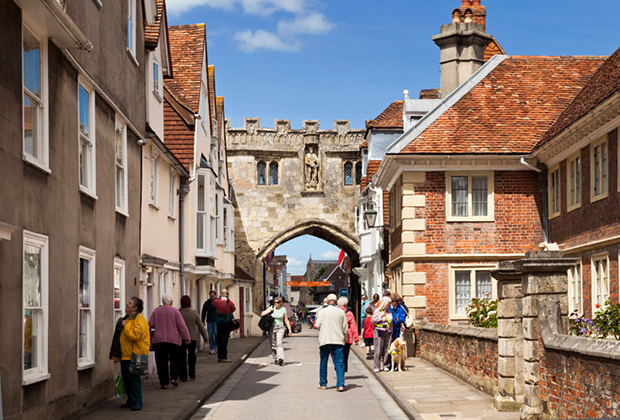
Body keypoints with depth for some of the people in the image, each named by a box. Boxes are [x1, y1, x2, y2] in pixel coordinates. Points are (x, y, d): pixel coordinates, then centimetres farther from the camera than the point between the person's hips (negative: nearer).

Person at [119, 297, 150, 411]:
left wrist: (126, 325, -18)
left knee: (134, 379, -7)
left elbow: (136, 335, -27)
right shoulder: (128, 319, 18)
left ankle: (137, 402, -1)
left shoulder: (139, 320, -13)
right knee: (126, 379, 12)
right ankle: (130, 400, 22)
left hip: (135, 356, -10)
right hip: (125, 355, 10)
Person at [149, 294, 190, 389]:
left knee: (161, 362, 5)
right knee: (174, 360, 12)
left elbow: (150, 324, 2)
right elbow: (182, 326, -7)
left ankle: (164, 383, 3)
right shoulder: (175, 311, -4)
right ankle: (173, 377, -5)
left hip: (158, 339, 1)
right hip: (173, 340, -1)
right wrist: (186, 338, -3)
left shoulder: (156, 311, 2)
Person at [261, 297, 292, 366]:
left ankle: (280, 358, -32)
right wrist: (269, 311, -12)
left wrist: (289, 330, 4)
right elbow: (262, 314, 1)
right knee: (273, 345, 5)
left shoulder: (283, 309, -1)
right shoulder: (271, 308, 3)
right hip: (272, 328, 3)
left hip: (280, 328, -3)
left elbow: (286, 320, 5)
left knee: (279, 343, -20)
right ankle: (275, 359, 18)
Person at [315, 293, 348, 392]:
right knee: (339, 363, 1)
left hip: (325, 340, 0)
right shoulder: (341, 312, 1)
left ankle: (323, 384, 18)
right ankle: (340, 385, -7)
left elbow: (318, 325, -3)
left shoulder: (322, 311, -2)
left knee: (323, 362, 11)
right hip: (338, 340, 0)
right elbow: (345, 328, 3)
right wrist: (344, 339, 16)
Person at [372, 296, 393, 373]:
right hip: (379, 331, -5)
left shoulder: (389, 312, 14)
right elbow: (373, 321, -4)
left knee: (386, 350, 2)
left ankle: (385, 365, 9)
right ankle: (377, 367, -5)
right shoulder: (377, 311, 0)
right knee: (378, 350, -7)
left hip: (387, 332, 5)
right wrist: (380, 316, -13)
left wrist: (391, 334, 17)